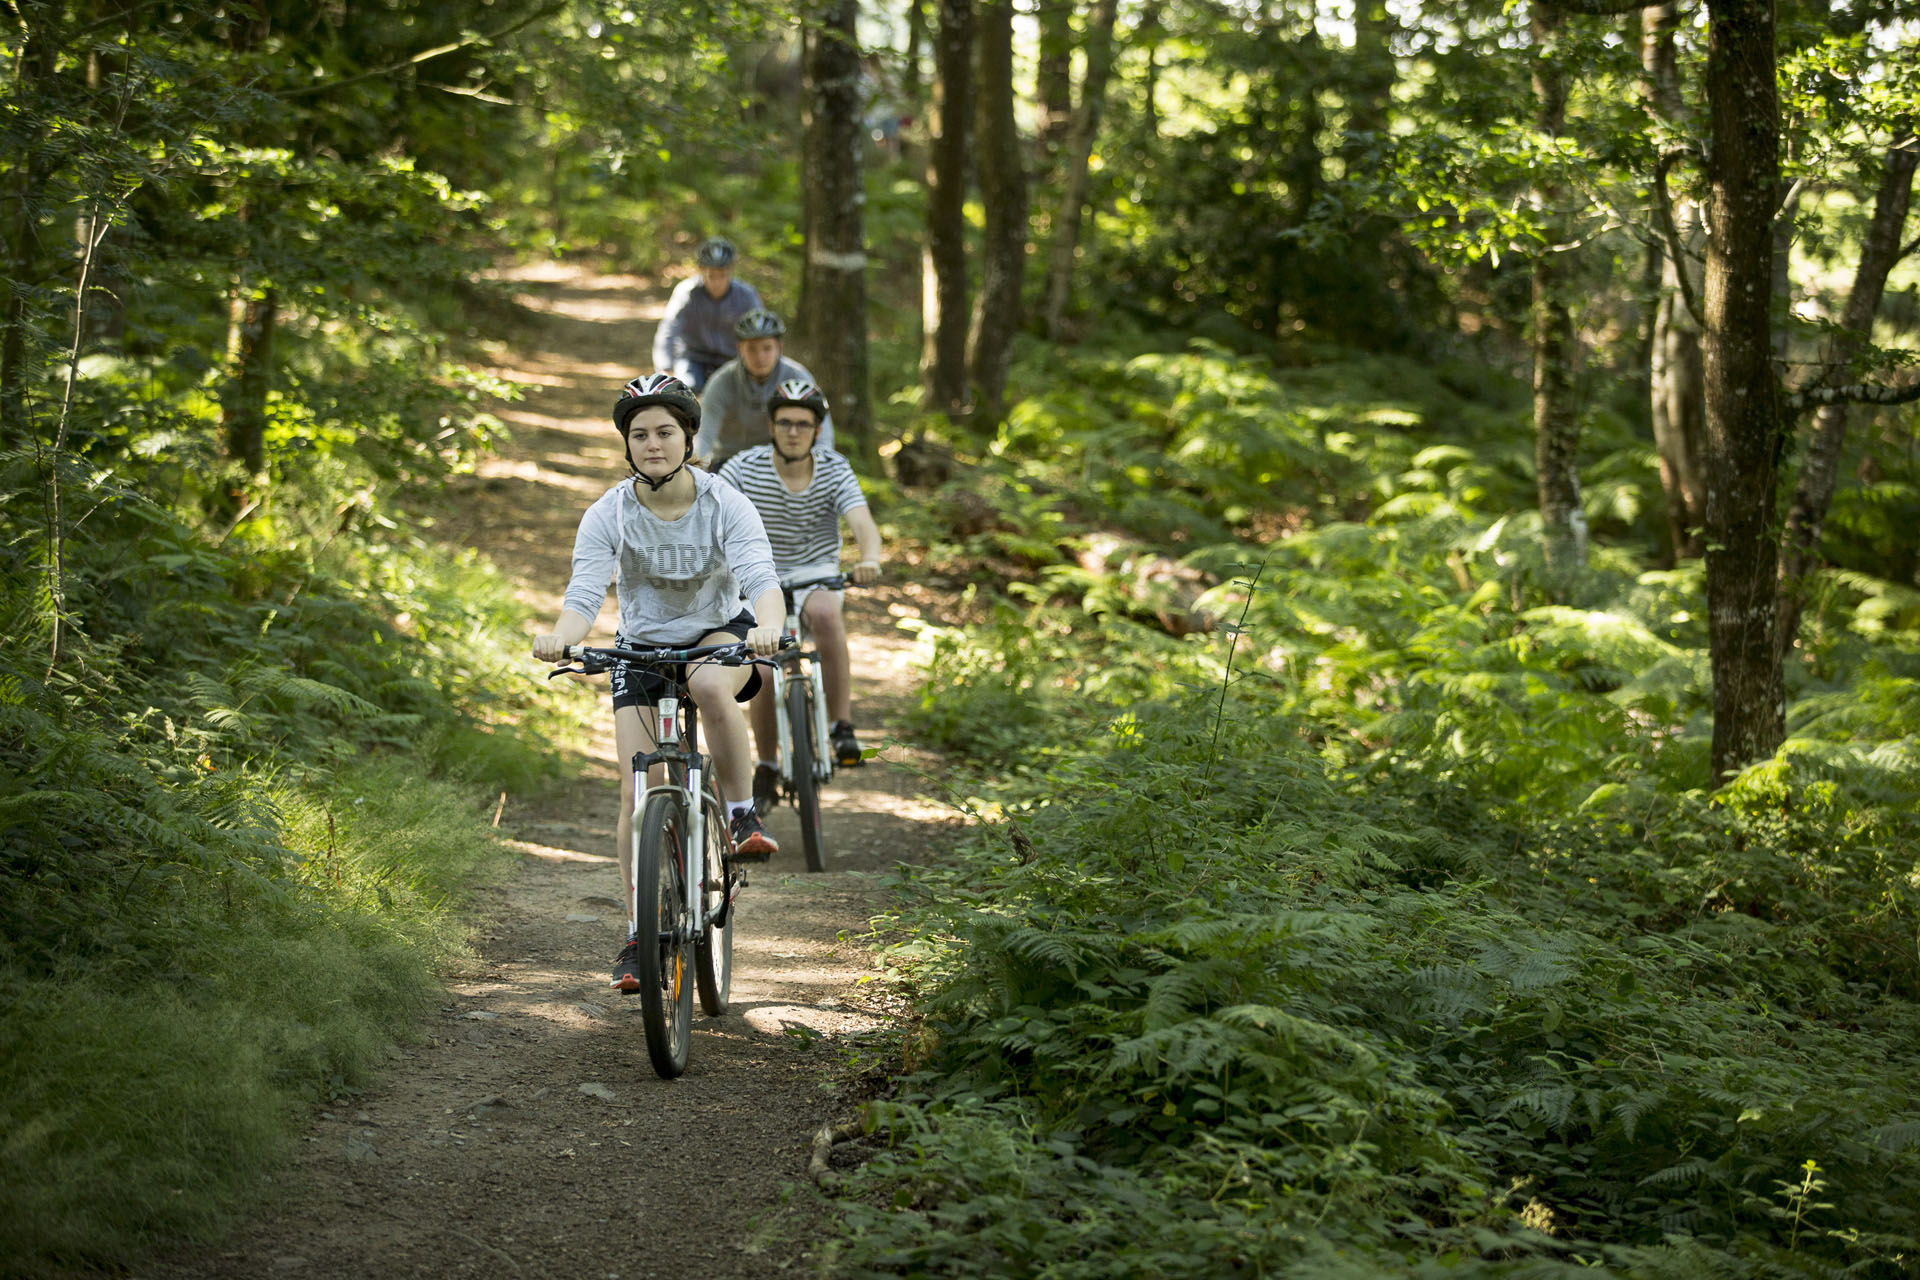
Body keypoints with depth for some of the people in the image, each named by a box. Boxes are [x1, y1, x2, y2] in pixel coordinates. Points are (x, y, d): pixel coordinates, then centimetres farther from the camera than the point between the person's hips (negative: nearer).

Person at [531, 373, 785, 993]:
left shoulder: (725, 505, -19)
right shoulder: (608, 515, -16)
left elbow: (763, 581, -30)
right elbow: (583, 595, -25)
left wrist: (768, 628, -54)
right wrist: (559, 635, -49)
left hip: (720, 632, -1)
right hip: (643, 645, 1)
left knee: (711, 686, -38)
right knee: (638, 792, -10)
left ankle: (744, 815, -18)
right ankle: (640, 932, 2)